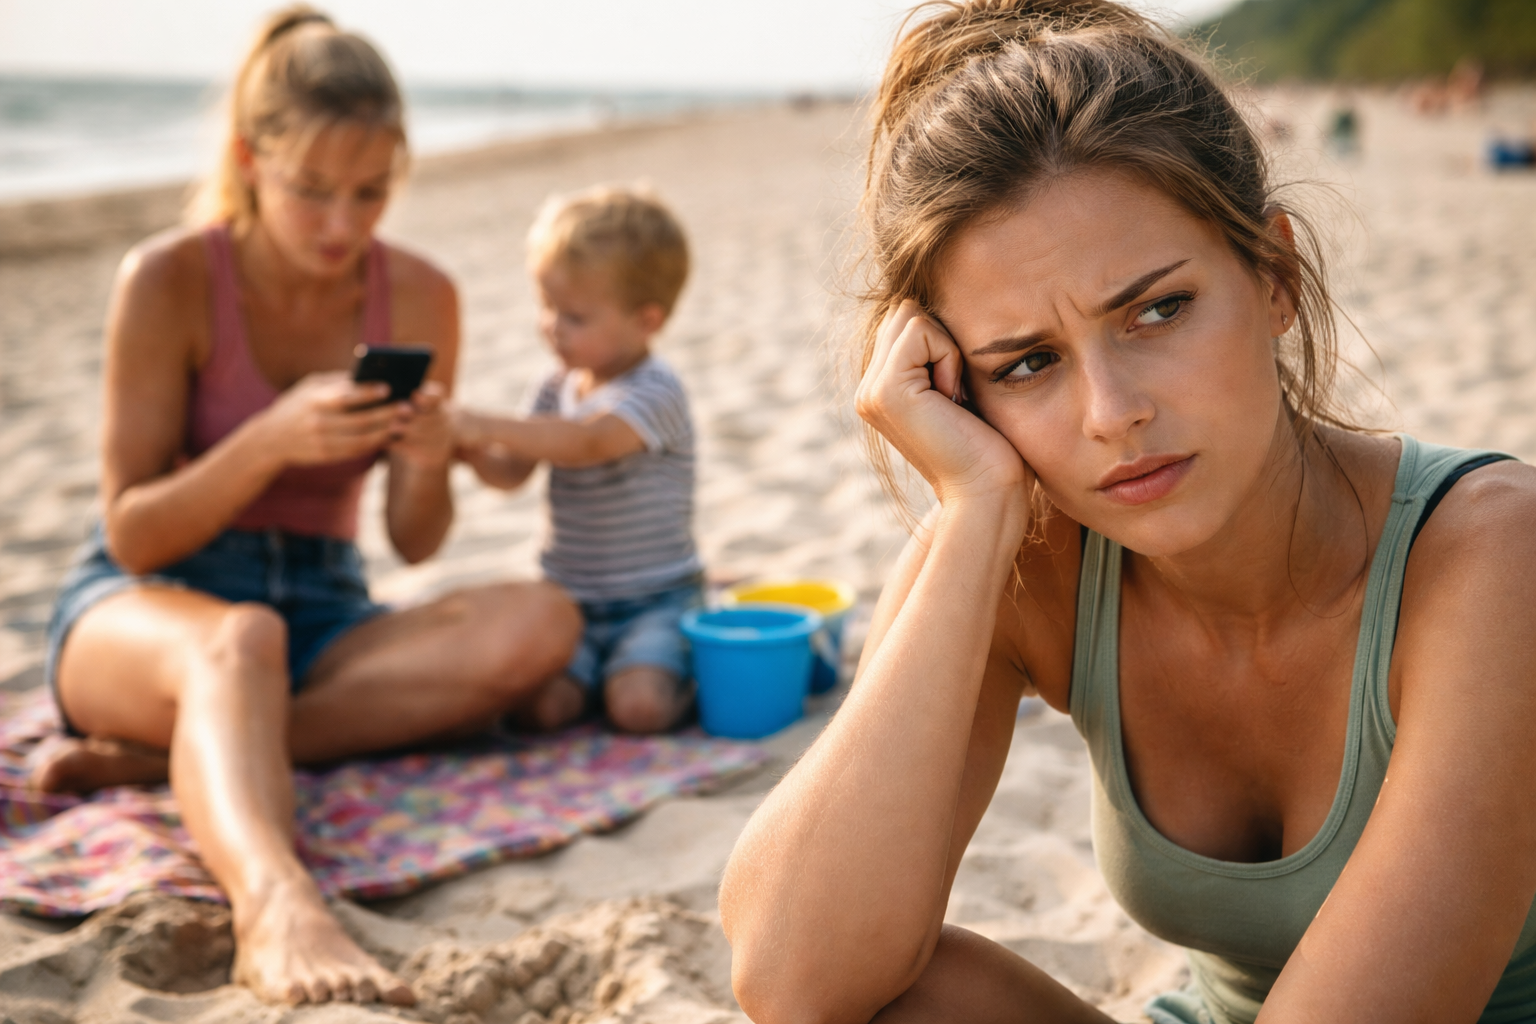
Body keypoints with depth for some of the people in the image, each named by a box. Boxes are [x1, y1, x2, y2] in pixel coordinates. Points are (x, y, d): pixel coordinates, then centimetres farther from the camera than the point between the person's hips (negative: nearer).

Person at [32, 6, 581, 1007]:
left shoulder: (418, 296, -1)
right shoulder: (169, 280, -11)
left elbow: (415, 542, 3)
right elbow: (133, 534, -11)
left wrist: (430, 464, -20)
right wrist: (271, 442, -28)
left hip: (322, 610, 4)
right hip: (142, 607, -4)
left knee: (540, 623, -24)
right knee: (237, 639, -40)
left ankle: (167, 754, -27)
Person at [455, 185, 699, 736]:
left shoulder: (655, 391, -15)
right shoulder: (558, 389, 9)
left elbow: (587, 442, -32)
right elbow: (512, 473, 6)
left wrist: (485, 426, -37)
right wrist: (469, 447, -15)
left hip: (654, 599, -5)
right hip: (573, 599, 5)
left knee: (638, 706, -26)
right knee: (544, 704, -19)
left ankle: (683, 671, 7)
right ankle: (599, 668, 12)